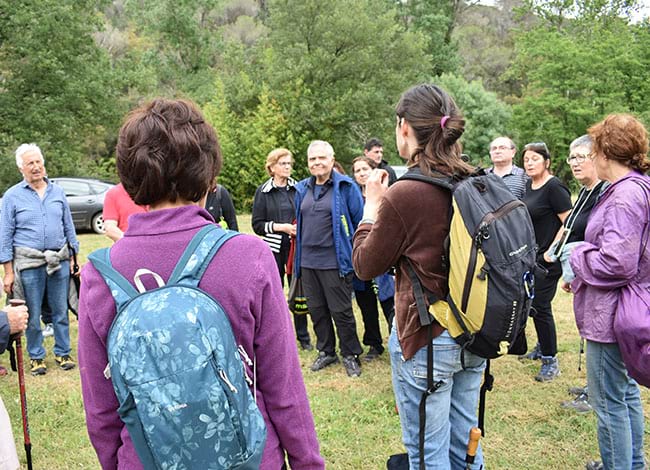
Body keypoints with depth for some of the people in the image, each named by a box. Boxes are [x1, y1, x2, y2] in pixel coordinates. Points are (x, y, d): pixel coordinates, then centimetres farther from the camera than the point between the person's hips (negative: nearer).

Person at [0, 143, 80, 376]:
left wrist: (74, 258, 10)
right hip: (29, 264, -2)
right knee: (32, 315, 5)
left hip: (59, 261, 2)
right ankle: (36, 356, 20)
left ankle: (63, 352, 21)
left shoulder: (57, 192, 9)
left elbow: (69, 228, 14)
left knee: (61, 311, 8)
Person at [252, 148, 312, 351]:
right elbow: (257, 224, -2)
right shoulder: (263, 192, 0)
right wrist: (281, 227, -13)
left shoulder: (298, 188, 4)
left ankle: (303, 336, 18)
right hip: (273, 249, -1)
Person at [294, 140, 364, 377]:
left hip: (335, 261, -6)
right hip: (308, 261, 6)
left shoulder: (346, 187, -8)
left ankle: (350, 355, 18)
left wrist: (355, 253, -1)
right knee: (317, 309, 14)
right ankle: (326, 351, 29)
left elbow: (360, 221, -4)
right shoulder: (302, 189, 10)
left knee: (341, 311, 2)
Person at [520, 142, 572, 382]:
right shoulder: (529, 185, 11)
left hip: (548, 259, -8)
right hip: (531, 256, 9)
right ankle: (542, 346, 34)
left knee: (539, 306, -6)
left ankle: (550, 360, 7)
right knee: (530, 303, 16)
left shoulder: (554, 187, -15)